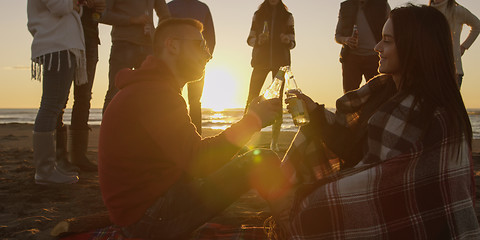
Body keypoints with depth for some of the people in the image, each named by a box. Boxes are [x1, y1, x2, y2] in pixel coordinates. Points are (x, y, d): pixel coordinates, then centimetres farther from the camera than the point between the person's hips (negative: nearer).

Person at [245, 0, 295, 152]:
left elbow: (292, 43, 11)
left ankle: (274, 141, 0)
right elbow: (250, 39, 11)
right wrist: (258, 39, -11)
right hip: (261, 60, 0)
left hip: (280, 61, 0)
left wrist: (287, 40, -12)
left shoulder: (287, 16, 12)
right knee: (252, 97, -8)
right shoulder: (258, 15, 13)